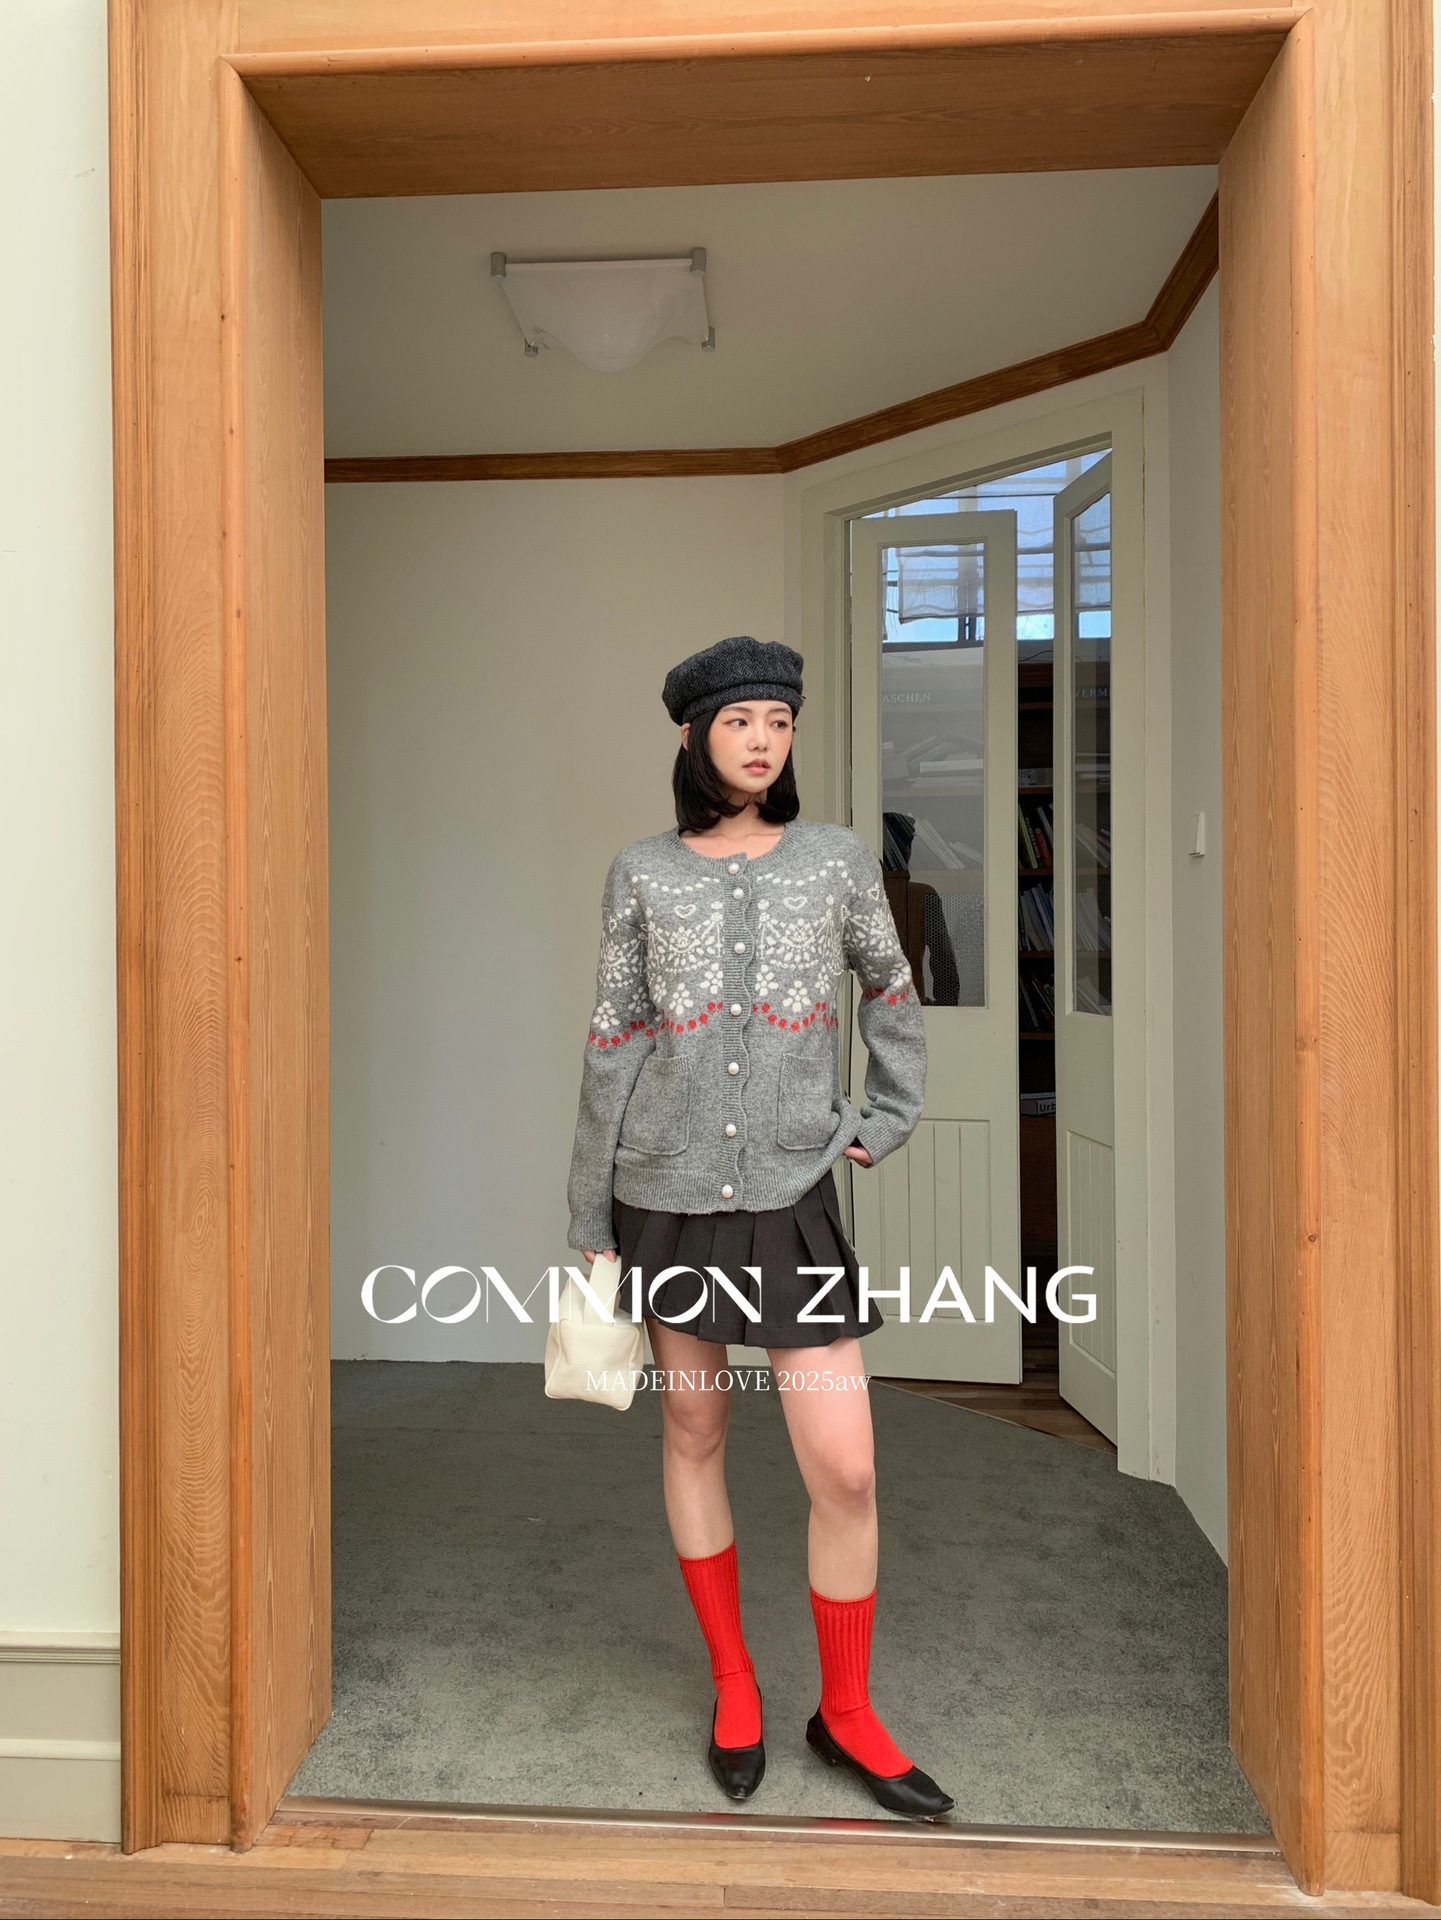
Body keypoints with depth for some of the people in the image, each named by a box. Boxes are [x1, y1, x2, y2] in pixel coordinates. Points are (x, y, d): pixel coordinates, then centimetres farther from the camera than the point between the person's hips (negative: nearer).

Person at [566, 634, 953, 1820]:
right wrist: (591, 1225, 1)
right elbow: (612, 1051, 1)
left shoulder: (838, 859, -1)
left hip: (792, 1197, 0)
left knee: (847, 1470, -2)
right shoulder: (642, 876, -1)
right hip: (667, 1192, 1)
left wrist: (890, 1122, 9)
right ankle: (734, 1684, 35)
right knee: (693, 1435, 13)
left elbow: (891, 987, 16)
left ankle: (847, 1712, 24)